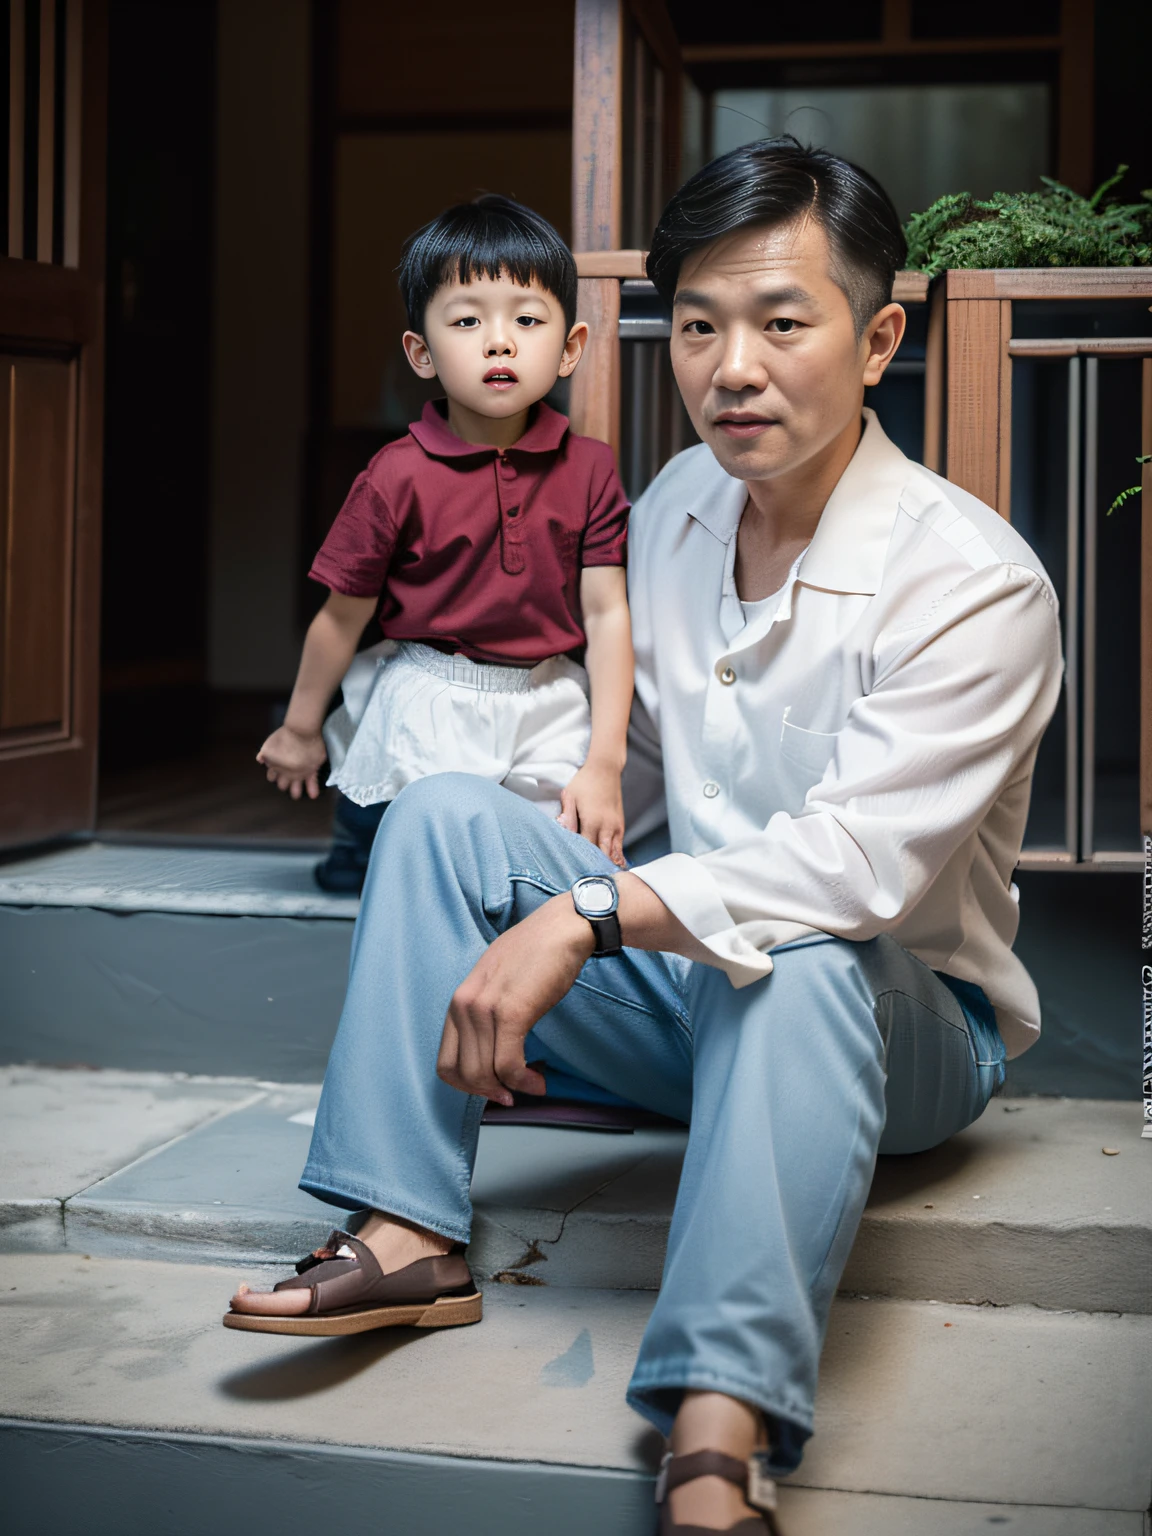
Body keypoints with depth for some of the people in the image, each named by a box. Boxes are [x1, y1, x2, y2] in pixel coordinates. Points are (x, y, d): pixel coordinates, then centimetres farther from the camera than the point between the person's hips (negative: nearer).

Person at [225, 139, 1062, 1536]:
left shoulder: (973, 582, -20)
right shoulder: (675, 508, 3)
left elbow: (855, 862, -31)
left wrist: (584, 916, -34)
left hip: (907, 1016, -6)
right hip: (691, 991, 6)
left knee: (794, 964, -40)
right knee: (443, 813, -10)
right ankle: (405, 1229, -16)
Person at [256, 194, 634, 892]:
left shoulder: (588, 469, -3)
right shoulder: (399, 478, -10)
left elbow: (607, 613, -4)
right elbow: (342, 617, 0)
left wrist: (604, 763, -9)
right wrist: (300, 730, 10)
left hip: (550, 713, 2)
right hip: (427, 714, -2)